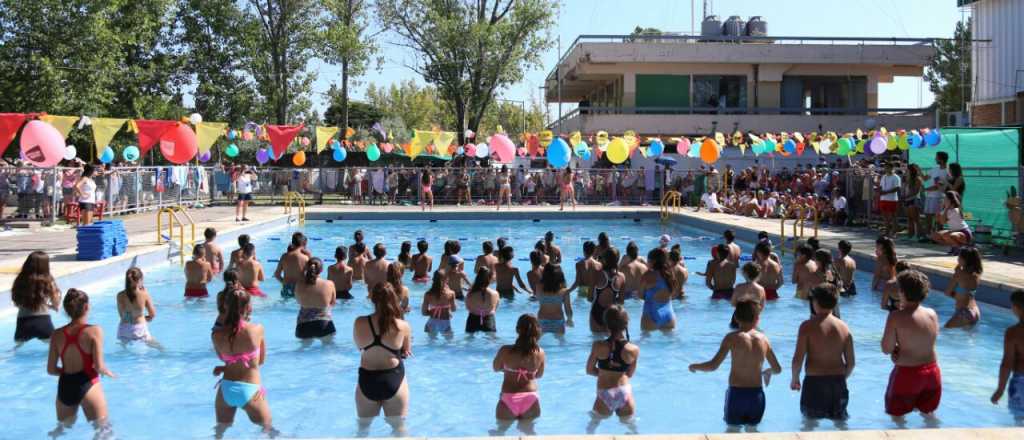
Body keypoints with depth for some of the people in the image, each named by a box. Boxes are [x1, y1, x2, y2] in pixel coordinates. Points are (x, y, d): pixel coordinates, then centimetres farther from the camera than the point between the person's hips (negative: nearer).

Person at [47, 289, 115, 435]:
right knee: (103, 430, 7)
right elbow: (99, 367, -14)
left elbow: (51, 370, 4)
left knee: (63, 428, 27)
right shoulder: (94, 331, -11)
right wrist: (108, 373, 7)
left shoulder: (58, 335, 2)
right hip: (88, 386, -4)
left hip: (64, 387, 4)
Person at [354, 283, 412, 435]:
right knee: (399, 427, 18)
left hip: (367, 380, 2)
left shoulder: (359, 323, -12)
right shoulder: (403, 326, -14)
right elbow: (406, 353, 1)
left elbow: (360, 347, 5)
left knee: (363, 426, 24)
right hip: (394, 380, -1)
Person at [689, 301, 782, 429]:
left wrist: (695, 366, 6)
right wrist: (767, 372, 33)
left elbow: (713, 365, -12)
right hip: (757, 395, 3)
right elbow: (778, 369, 10)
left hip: (736, 394, -3)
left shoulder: (733, 338, -8)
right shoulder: (763, 339, 2)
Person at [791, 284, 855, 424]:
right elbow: (851, 362, 5)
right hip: (838, 382, 4)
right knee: (840, 420, 20)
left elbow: (798, 359, -13)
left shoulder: (808, 326, -10)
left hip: (814, 381, -4)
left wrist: (795, 379, 5)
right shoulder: (843, 327, 2)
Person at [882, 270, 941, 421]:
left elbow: (886, 349, -15)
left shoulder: (897, 317, -18)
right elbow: (928, 341, 9)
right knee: (928, 413, 27)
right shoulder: (932, 314, -2)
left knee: (897, 417, 13)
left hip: (907, 373, -5)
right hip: (932, 371, 6)